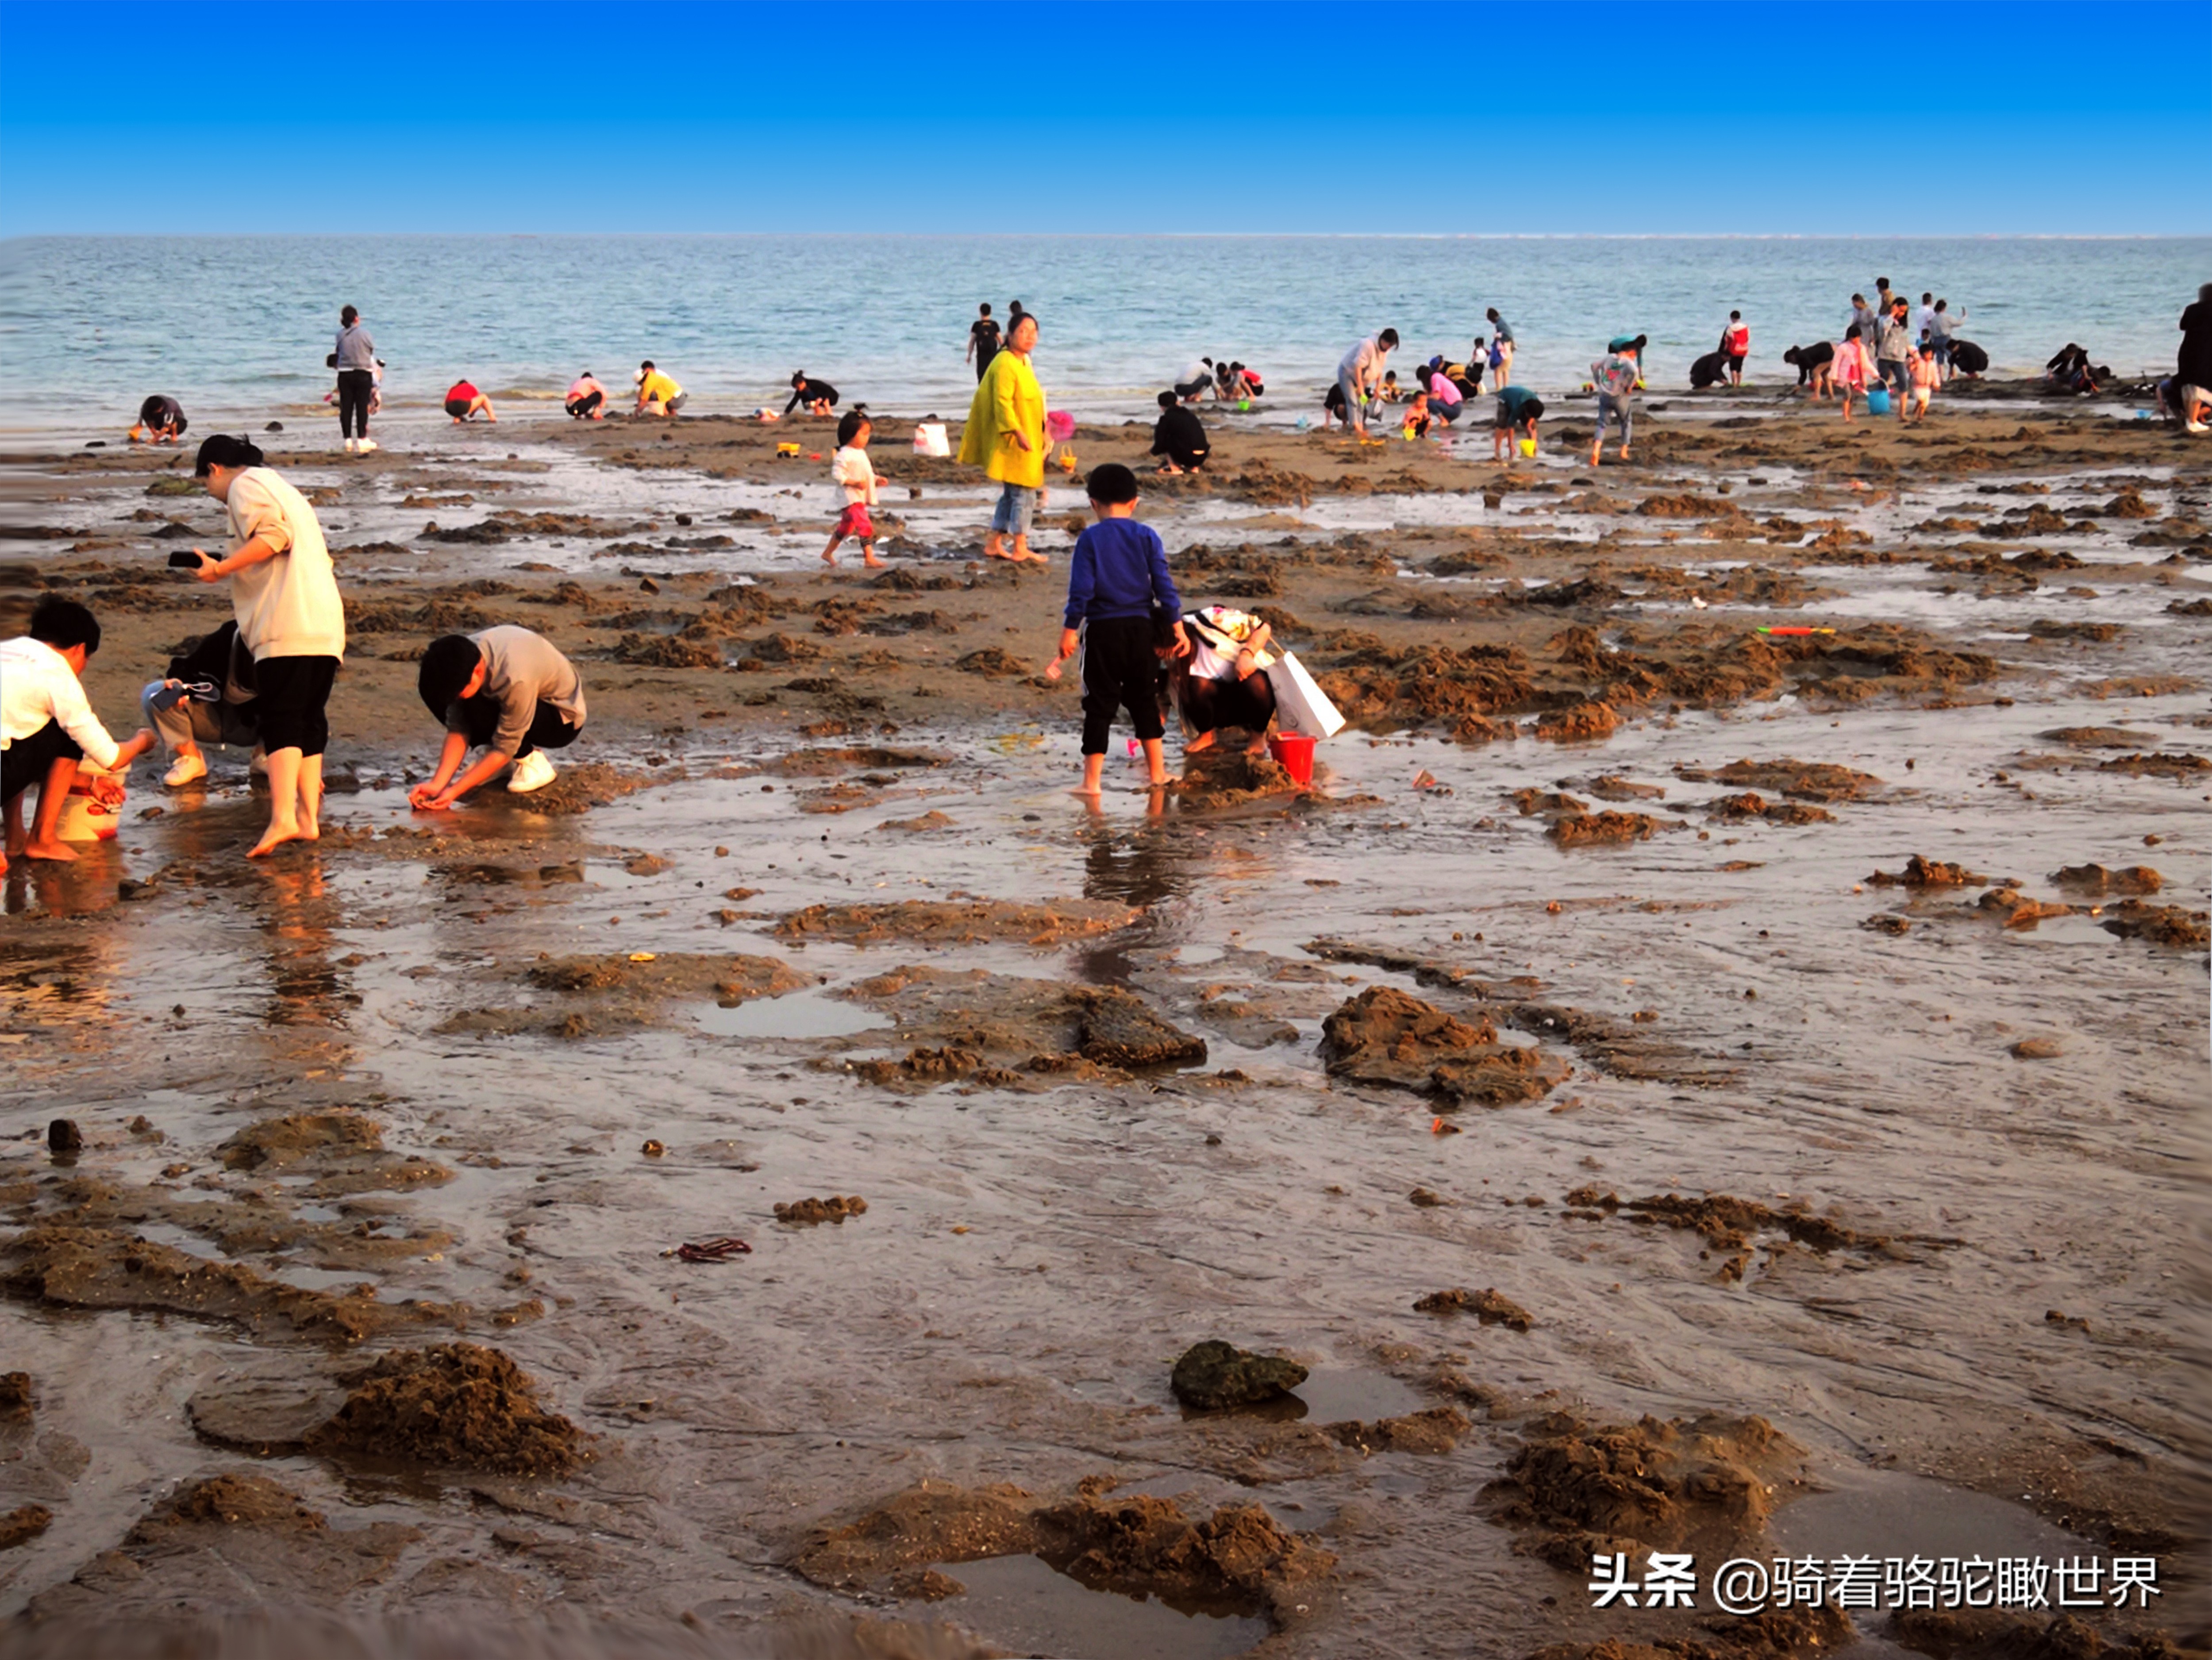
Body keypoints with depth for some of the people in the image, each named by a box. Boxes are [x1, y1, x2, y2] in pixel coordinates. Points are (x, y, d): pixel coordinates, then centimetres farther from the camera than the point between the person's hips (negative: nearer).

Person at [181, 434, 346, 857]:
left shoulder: (246, 486, 3)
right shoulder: (282, 488, 32)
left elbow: (273, 535, -14)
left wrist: (220, 569, -10)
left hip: (287, 627, -9)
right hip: (326, 626, 9)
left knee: (281, 721, -15)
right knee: (309, 720, 10)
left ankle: (283, 818, -26)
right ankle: (309, 817, 8)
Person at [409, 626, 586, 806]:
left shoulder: (516, 678, -40)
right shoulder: (462, 662, -21)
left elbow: (505, 749, -31)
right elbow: (458, 729, -16)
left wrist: (454, 792, -33)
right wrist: (438, 784, -27)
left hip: (562, 719, -7)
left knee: (476, 709, -33)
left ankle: (534, 763, -10)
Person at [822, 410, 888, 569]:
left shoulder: (861, 453, 14)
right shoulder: (844, 456, -17)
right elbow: (837, 475, -22)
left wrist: (876, 480, 6)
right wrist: (855, 483, -30)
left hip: (861, 498, 10)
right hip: (851, 498, -10)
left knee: (845, 527, 20)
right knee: (865, 526, -18)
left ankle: (828, 553, 35)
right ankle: (869, 558, -19)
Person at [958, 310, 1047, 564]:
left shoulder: (1023, 362, 14)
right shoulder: (1005, 364, -17)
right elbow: (1002, 403, -23)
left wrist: (1041, 433, 23)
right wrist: (1018, 432, -29)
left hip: (1027, 439, 10)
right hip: (1013, 443, -10)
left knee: (1012, 494, 14)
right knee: (1025, 492, -6)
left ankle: (994, 544, 20)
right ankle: (1020, 549, -1)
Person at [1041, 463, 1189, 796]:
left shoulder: (1090, 539, -6)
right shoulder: (1147, 537, 1)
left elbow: (1081, 590, -10)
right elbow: (1164, 585, -1)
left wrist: (1069, 631, -5)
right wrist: (1178, 627, 4)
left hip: (1102, 630, -2)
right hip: (1140, 628, 3)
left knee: (1100, 705, 1)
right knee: (1145, 699, 16)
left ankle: (1092, 780, -1)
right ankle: (1157, 771, 21)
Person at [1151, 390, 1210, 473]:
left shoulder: (1166, 419, 2)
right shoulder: (1191, 415, 19)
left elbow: (1160, 444, 2)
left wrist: (1154, 451, 27)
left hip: (1186, 457, -6)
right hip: (1202, 458, 6)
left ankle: (1174, 468, 6)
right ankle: (1194, 467, 18)